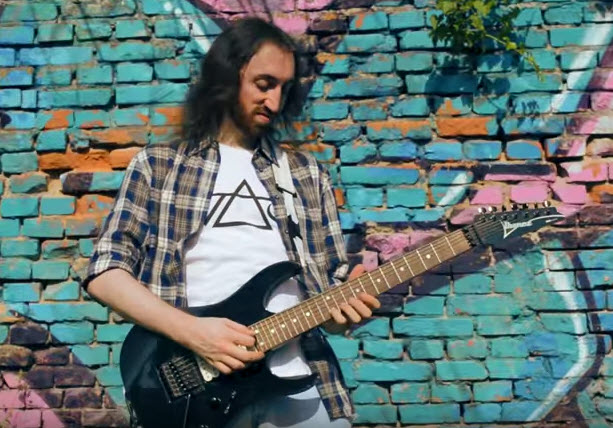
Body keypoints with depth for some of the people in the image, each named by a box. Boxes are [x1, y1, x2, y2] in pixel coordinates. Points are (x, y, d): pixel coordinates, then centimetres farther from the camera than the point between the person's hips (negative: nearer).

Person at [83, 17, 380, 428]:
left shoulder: (307, 172, 10)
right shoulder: (157, 165, 4)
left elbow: (333, 279, 12)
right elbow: (105, 273, -2)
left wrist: (344, 305, -10)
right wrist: (190, 331, -15)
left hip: (295, 380, 3)